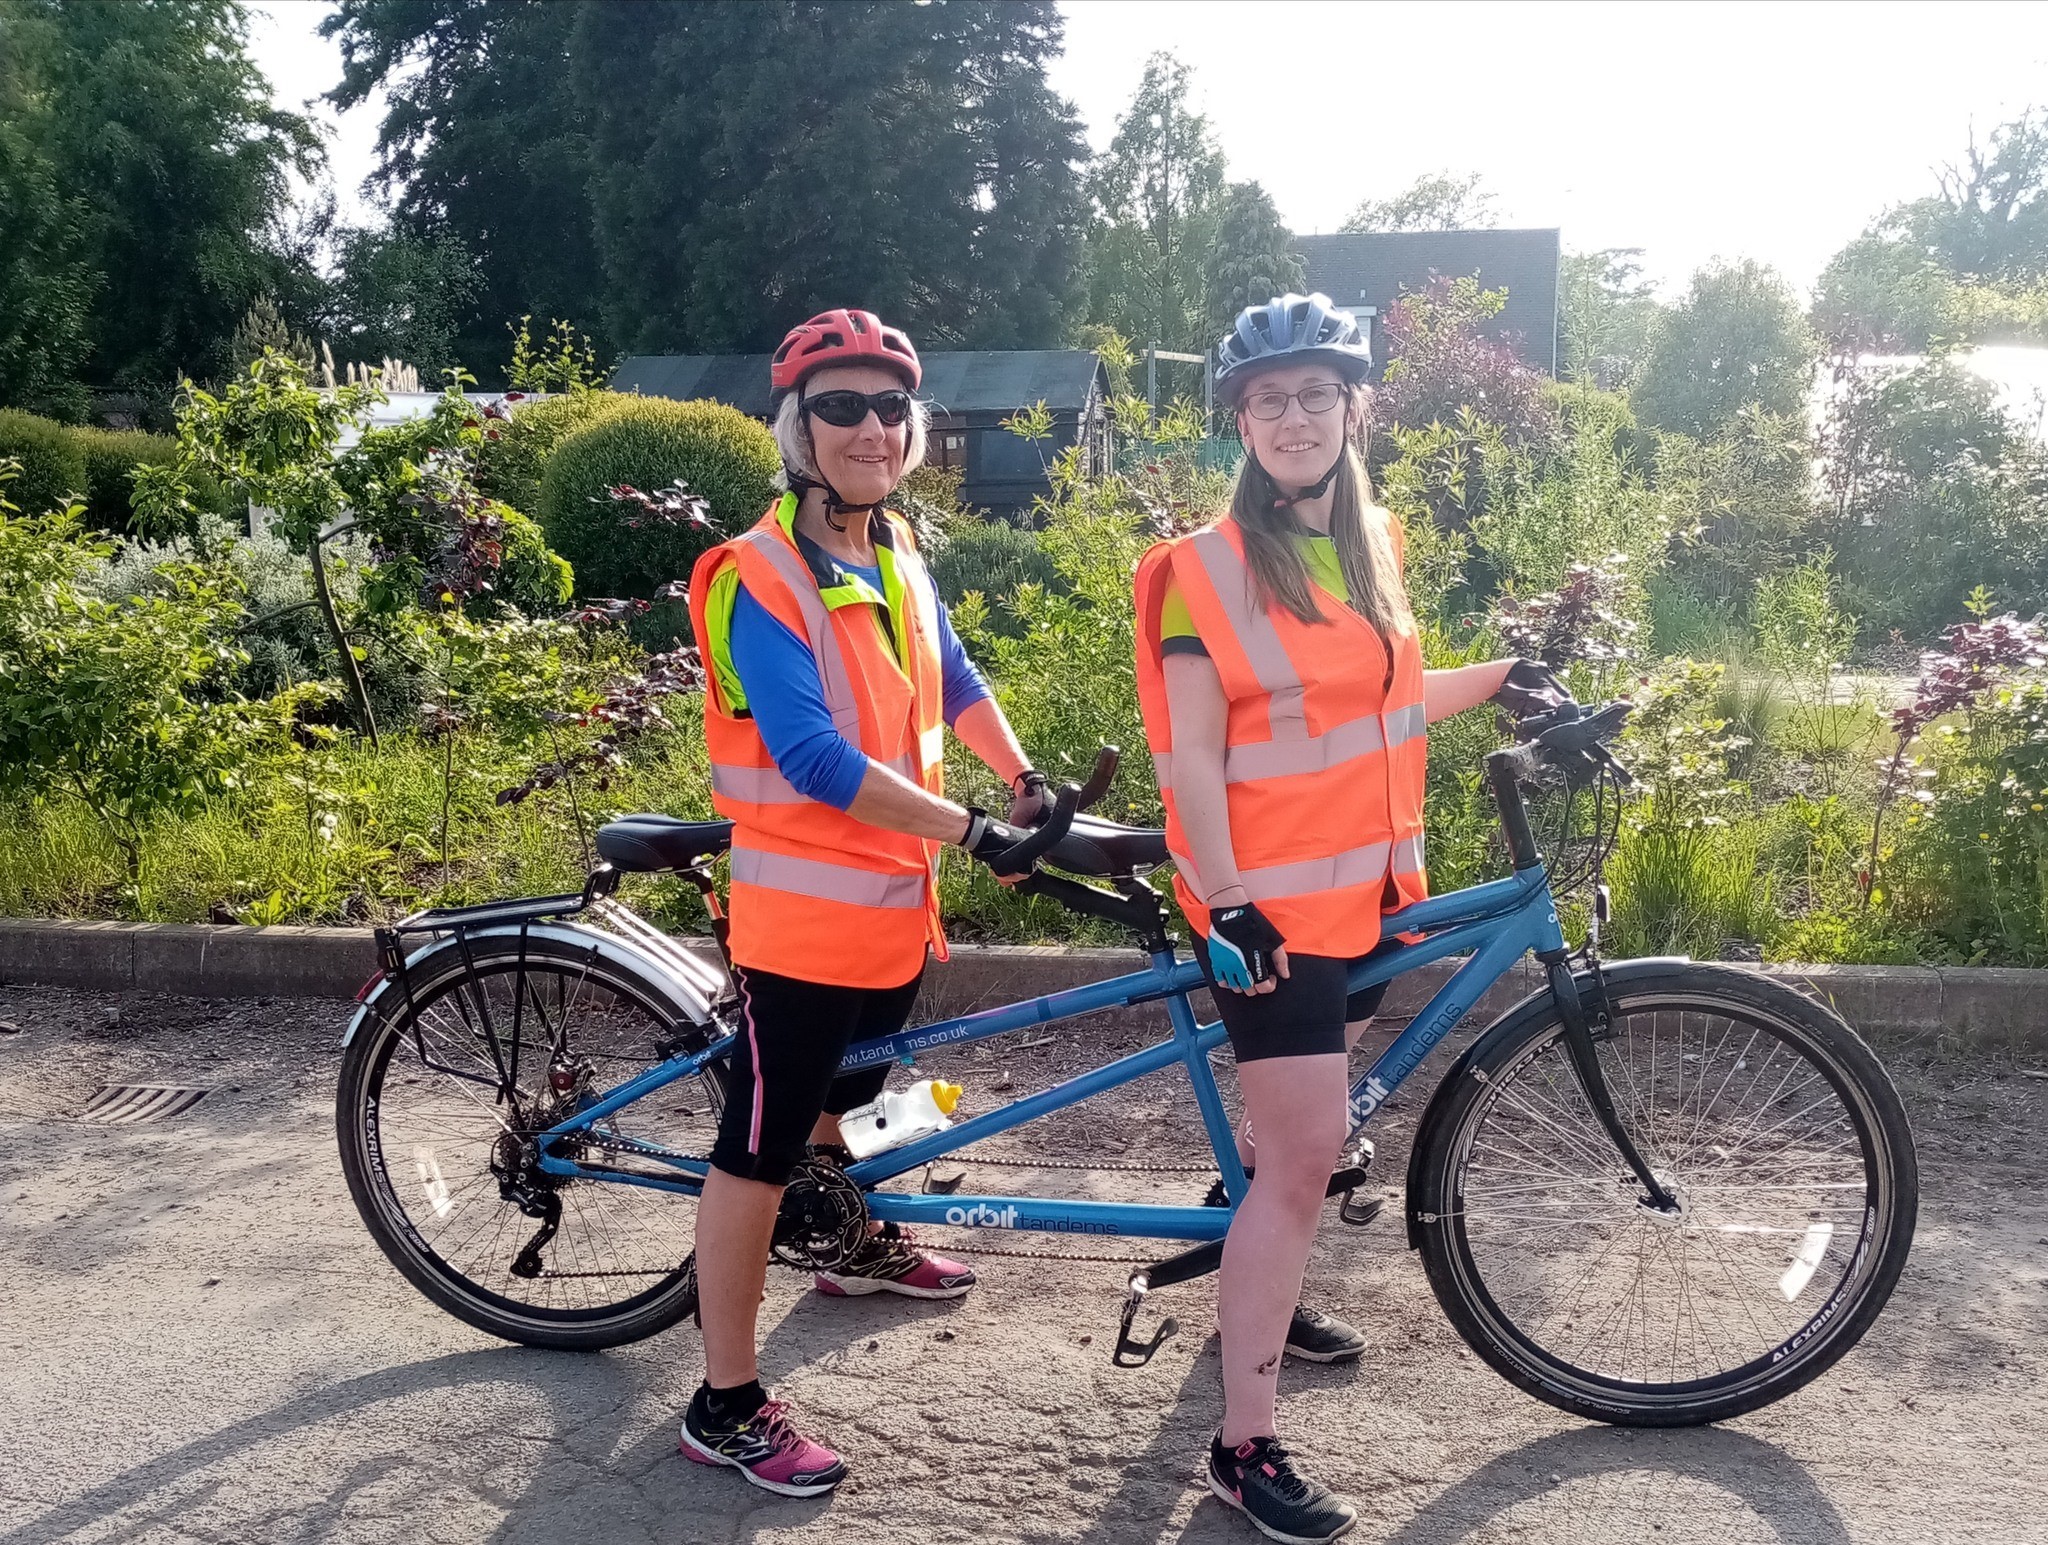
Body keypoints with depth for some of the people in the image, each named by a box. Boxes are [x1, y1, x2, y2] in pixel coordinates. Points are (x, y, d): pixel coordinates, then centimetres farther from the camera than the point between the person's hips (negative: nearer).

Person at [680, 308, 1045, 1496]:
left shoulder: (898, 555, 6)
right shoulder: (761, 577, -20)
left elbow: (954, 680, 20)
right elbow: (816, 761, -27)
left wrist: (1026, 782, 10)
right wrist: (971, 831, -25)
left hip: (894, 899, 8)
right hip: (805, 911, -8)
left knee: (850, 1094, 29)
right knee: (760, 1150, 1)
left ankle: (859, 1245, 54)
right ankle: (727, 1406, 13)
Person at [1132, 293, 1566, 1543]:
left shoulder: (1370, 544, 9)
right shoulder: (1211, 566, -12)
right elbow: (1190, 753, -16)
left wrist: (1498, 681, 17)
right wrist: (1229, 905, -21)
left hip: (1369, 883, 7)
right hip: (1272, 899, -7)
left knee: (1307, 1139, 19)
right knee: (1304, 1157, -8)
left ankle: (1258, 1292, 45)